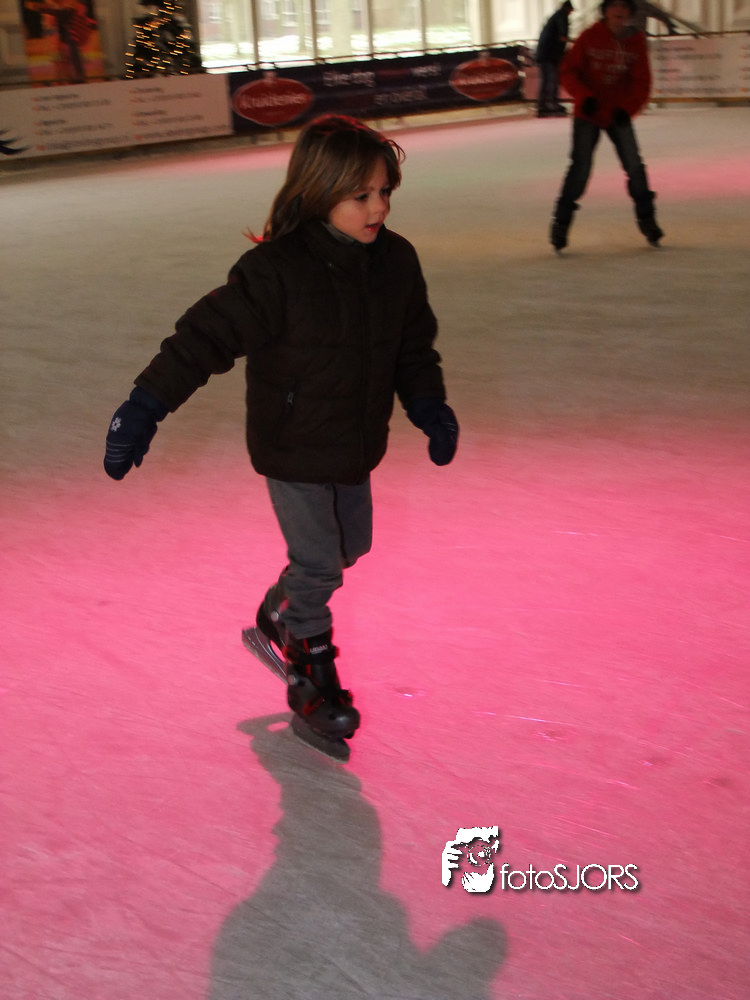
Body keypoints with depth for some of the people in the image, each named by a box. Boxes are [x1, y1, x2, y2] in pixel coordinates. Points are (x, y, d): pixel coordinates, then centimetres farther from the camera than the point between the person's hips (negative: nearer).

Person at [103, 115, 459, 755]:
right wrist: (146, 407, -26)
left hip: (358, 448, 7)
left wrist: (429, 407, 0)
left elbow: (414, 343, 10)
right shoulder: (276, 272, -24)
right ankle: (311, 677, 19)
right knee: (318, 563, -1)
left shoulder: (396, 260, -5)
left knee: (350, 547, 20)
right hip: (293, 449, -6)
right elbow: (208, 335, -23)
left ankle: (280, 614, 46)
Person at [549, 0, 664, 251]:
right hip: (588, 114, -2)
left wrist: (627, 108, -18)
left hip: (618, 114, 2)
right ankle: (560, 222, 0)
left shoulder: (636, 41, -4)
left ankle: (646, 218, 14)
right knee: (580, 167, -10)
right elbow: (568, 72, -7)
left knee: (634, 166, -3)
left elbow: (642, 82, -3)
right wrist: (584, 97, -22)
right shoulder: (589, 37, -10)